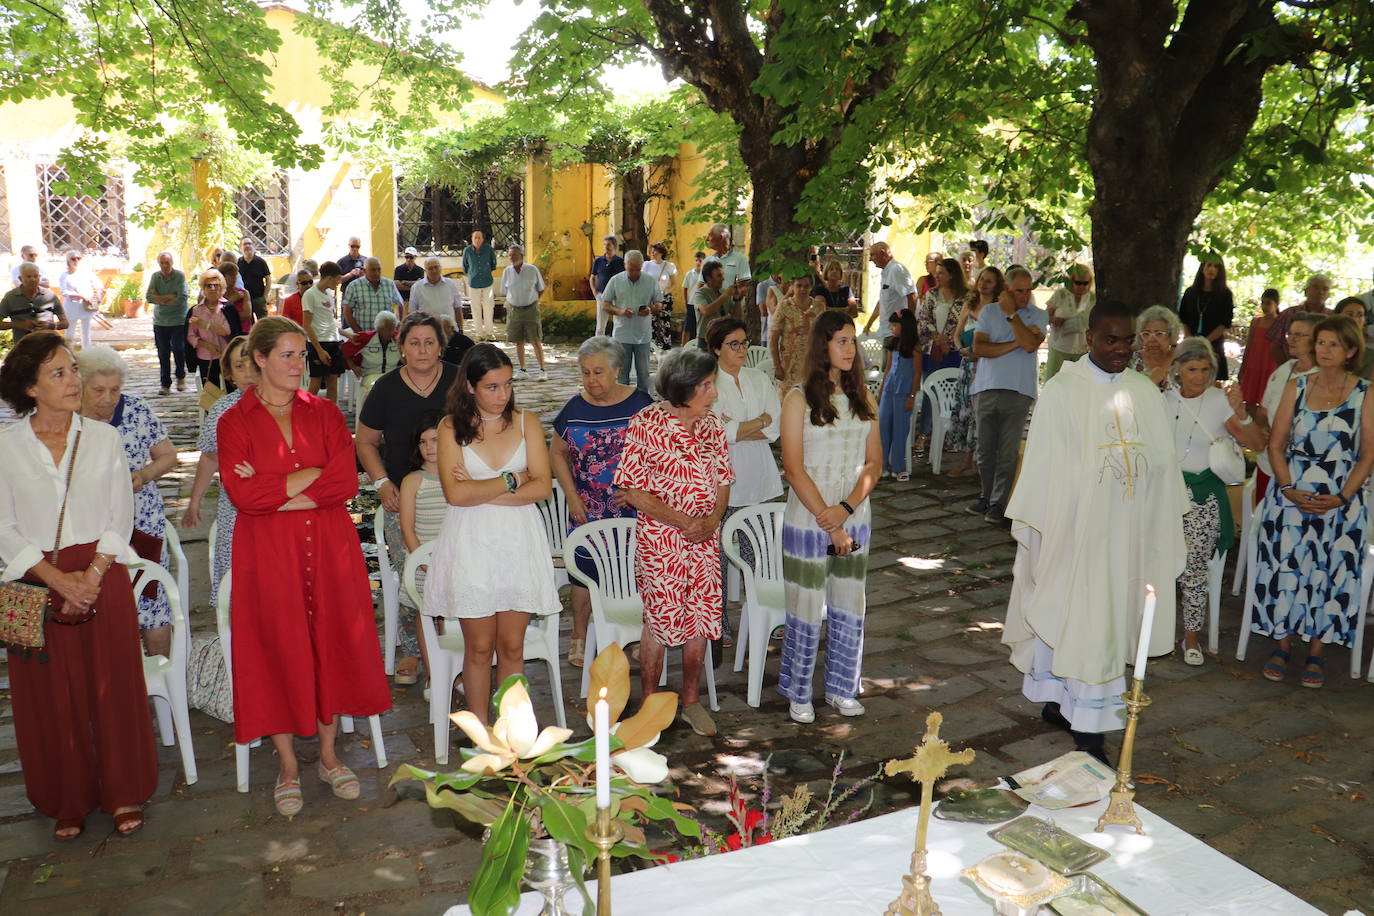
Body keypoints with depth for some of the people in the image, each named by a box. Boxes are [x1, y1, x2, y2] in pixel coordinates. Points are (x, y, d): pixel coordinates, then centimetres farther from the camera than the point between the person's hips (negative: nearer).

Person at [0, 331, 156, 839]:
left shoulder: (104, 438, 2)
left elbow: (121, 518, 1)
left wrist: (92, 576, -10)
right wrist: (58, 579, -12)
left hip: (103, 577, 1)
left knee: (113, 687, 5)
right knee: (51, 696, 7)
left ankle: (124, 793, 20)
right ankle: (69, 801, 24)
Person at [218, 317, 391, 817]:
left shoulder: (324, 413, 6)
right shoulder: (235, 421, -1)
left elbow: (346, 483, -7)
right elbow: (243, 495, -14)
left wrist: (274, 489, -12)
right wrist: (313, 475, -12)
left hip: (328, 548, 2)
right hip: (268, 553, -2)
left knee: (331, 643, 7)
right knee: (278, 649, 4)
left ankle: (328, 755, 23)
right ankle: (288, 766, 19)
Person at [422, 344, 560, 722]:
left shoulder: (526, 422, 4)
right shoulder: (451, 427, -1)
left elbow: (543, 487, -7)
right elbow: (455, 493, -13)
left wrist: (480, 492, -12)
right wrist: (512, 481, -9)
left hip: (519, 542, 2)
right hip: (470, 544, -1)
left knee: (512, 646, 6)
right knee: (479, 647, 5)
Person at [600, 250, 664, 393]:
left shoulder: (651, 281, 2)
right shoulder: (615, 280, 0)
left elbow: (659, 304, 8)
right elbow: (604, 305, 1)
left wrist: (651, 309, -16)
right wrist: (619, 311, -18)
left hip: (643, 334, 0)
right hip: (622, 334, 0)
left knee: (643, 371, 6)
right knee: (622, 371, 7)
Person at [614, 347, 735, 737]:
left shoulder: (712, 425, 4)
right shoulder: (646, 424, -13)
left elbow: (723, 481, 10)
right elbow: (630, 489, -13)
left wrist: (713, 518, -10)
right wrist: (681, 520, -18)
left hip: (705, 540, 5)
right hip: (660, 539, -5)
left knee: (701, 620, 12)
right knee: (659, 621, 3)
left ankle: (691, 700, 30)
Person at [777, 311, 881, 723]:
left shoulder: (862, 398, 7)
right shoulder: (799, 399, -7)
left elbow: (874, 463, 4)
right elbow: (793, 469, -11)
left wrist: (847, 508, -12)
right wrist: (830, 525, -13)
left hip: (854, 521, 4)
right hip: (808, 522, -4)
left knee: (849, 608, 12)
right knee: (806, 611, 4)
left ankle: (841, 689, 29)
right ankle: (798, 694, 22)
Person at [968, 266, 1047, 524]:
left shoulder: (1038, 315, 8)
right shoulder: (988, 312, 10)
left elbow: (1030, 345, -11)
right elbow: (978, 348, -4)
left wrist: (1011, 313, -5)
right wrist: (1016, 343, -8)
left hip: (1018, 391, -2)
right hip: (987, 388, 2)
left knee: (1008, 452, -2)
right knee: (985, 450, 8)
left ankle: (998, 503, 5)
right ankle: (987, 497, 22)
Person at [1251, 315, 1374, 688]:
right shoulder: (1296, 388, 8)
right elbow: (1276, 443, 6)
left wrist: (1342, 497, -11)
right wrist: (1288, 489, -8)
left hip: (1341, 499, -1)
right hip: (1292, 493, 1)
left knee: (1332, 569, -8)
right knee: (1285, 563, -9)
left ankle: (1317, 650, 2)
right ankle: (1282, 643, 3)